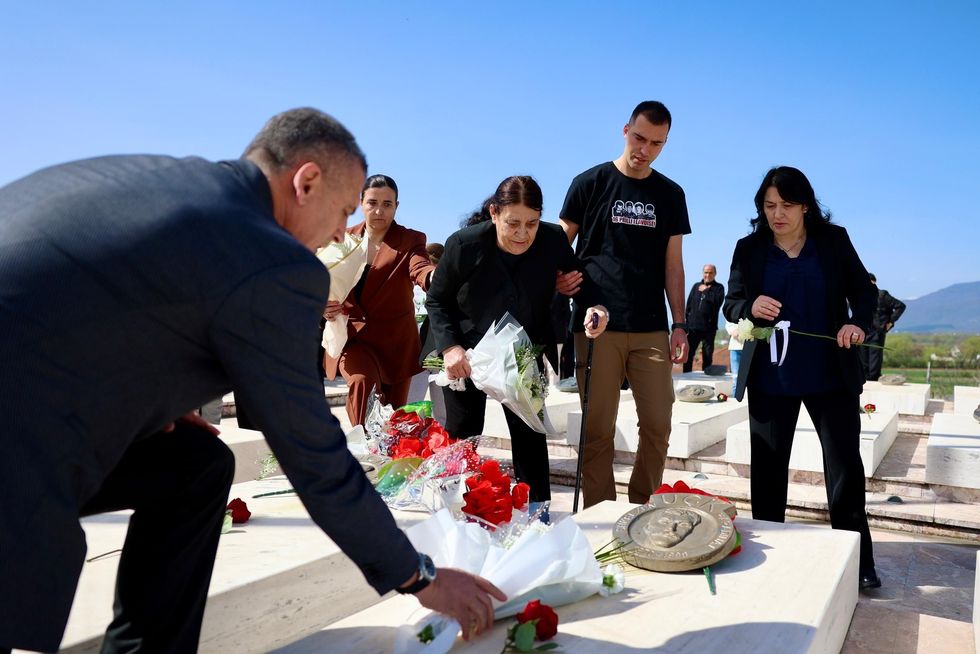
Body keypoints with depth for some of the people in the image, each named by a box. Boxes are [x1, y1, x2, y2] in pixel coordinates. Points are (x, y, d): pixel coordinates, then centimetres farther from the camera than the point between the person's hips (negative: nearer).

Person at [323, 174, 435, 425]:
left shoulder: (410, 240, -4)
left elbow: (421, 270, -25)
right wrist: (324, 306, -15)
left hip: (396, 340, 0)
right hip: (352, 333, 0)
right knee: (361, 380, -32)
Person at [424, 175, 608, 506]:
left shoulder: (553, 240, -19)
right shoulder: (463, 244, -23)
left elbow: (578, 278, -1)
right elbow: (436, 301, -9)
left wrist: (595, 306, -25)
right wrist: (449, 346, -24)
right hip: (466, 356, -1)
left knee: (530, 437, 4)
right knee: (460, 438, 8)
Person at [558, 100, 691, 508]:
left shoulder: (671, 195, 13)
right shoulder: (591, 183, 4)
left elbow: (673, 264, 13)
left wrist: (679, 325, 8)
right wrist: (561, 280, -14)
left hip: (651, 329, 3)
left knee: (658, 424, 1)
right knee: (598, 429, -1)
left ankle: (641, 509, 18)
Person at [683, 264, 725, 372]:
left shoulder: (718, 287, 6)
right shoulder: (696, 286, 15)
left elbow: (718, 301, -14)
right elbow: (689, 304, 13)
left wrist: (706, 291, -7)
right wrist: (686, 320, 7)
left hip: (709, 328, -3)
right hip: (693, 326, 3)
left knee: (707, 355, 3)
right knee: (688, 353, 1)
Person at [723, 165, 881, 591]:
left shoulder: (834, 241, 2)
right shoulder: (749, 249, 1)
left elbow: (863, 291, 6)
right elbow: (731, 305, 3)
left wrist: (858, 322, -15)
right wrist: (751, 308, -21)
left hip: (831, 376, 0)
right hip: (770, 378, 0)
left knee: (846, 467, 6)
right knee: (768, 470, 8)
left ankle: (859, 562, 21)